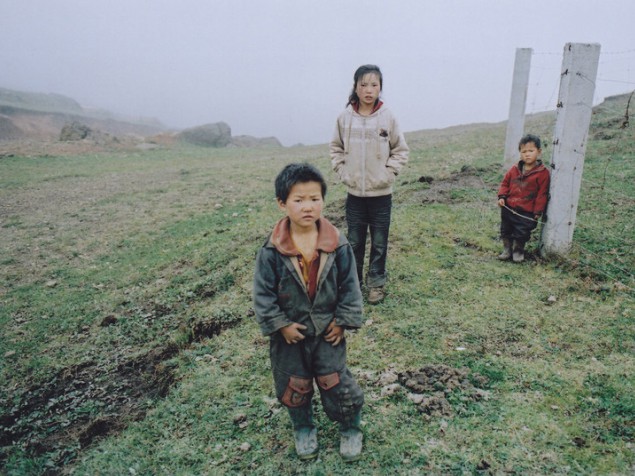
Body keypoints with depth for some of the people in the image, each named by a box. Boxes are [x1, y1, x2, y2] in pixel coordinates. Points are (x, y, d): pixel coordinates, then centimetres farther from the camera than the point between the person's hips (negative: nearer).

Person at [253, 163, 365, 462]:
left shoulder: (338, 245, -13)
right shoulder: (272, 250, -17)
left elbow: (349, 286, -5)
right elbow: (263, 293, -10)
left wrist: (343, 321, -6)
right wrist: (280, 325, -11)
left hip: (327, 329, 0)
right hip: (289, 331, 0)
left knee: (336, 383, 9)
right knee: (293, 386, 16)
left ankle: (351, 429, 36)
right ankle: (303, 429, 44)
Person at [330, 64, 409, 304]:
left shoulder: (388, 117, -7)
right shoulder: (345, 117, -2)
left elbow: (401, 150, 2)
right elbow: (336, 148, 10)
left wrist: (388, 173, -8)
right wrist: (342, 171, -1)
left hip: (381, 193, -1)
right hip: (354, 193, 1)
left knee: (379, 243, 10)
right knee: (354, 242, 13)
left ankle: (376, 283, 25)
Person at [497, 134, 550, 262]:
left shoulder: (543, 172, -10)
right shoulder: (515, 169, 2)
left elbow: (542, 194, -8)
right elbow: (505, 183, 13)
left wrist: (538, 212, -8)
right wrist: (502, 196, -3)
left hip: (527, 212, -4)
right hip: (508, 208, 4)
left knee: (522, 233, 5)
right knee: (505, 231, 15)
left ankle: (518, 251, 28)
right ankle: (507, 249, 32)